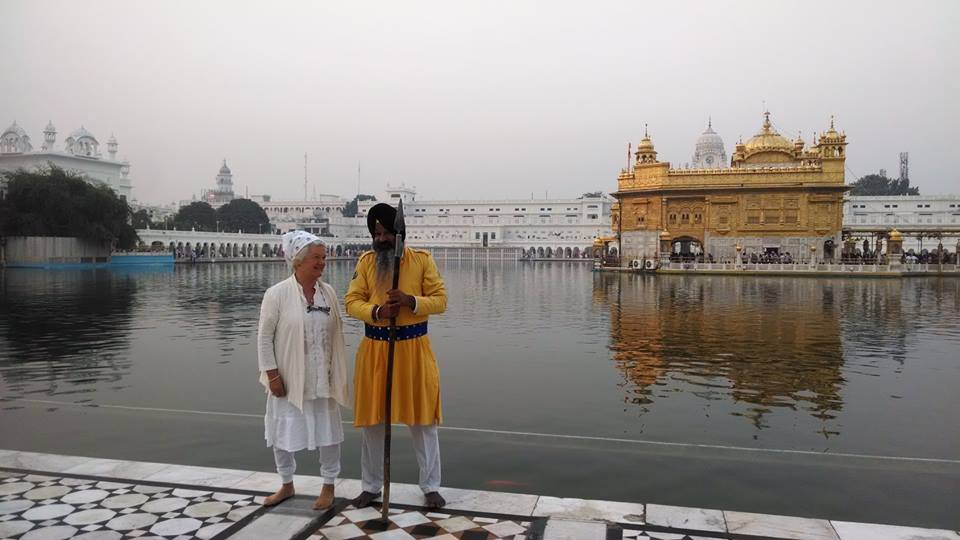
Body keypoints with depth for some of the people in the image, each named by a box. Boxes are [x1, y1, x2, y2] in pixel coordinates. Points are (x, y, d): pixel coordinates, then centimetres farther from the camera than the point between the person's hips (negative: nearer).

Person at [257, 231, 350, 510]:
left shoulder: (328, 292, -1)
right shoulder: (277, 294, -12)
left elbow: (336, 333, 5)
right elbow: (265, 338, -8)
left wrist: (338, 372, 5)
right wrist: (273, 375, -10)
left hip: (322, 379, 2)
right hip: (288, 380, -2)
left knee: (328, 432, 9)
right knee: (281, 433, 12)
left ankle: (328, 486, 28)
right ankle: (287, 485, 35)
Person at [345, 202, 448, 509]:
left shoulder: (422, 259, -3)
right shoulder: (365, 262, 3)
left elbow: (440, 300, -5)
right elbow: (352, 302, -2)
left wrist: (410, 301, -22)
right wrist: (376, 311, -22)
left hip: (413, 348, -2)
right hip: (374, 349, 2)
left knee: (423, 420, 5)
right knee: (372, 420, 10)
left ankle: (430, 487, 19)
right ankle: (371, 486, 26)